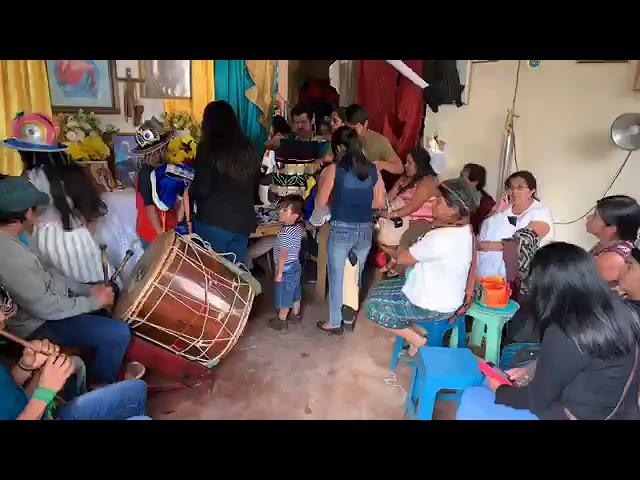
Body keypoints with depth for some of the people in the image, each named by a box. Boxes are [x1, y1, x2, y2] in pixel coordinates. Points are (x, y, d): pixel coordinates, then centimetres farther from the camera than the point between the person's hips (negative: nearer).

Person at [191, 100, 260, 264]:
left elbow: (201, 189, -12)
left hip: (213, 222, -5)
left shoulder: (208, 148, -10)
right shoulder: (247, 148, 5)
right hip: (243, 222, 5)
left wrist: (190, 192, 8)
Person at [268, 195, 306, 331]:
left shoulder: (286, 232, -28)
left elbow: (283, 255, -26)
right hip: (296, 266, 8)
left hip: (286, 269, -8)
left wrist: (279, 273, -19)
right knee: (295, 292, 22)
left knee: (284, 294, 8)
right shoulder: (299, 227, -5)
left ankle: (281, 320, 24)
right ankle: (295, 315, 38)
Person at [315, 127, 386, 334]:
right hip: (365, 230, 4)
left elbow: (321, 203, -5)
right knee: (355, 276, 20)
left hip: (341, 230, -4)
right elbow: (380, 202, 6)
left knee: (336, 277, 11)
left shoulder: (334, 169, -8)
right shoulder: (373, 170, 2)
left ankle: (334, 322, 23)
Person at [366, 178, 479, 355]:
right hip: (444, 296, 9)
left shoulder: (440, 238, -33)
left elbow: (402, 258, -20)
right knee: (379, 291, 15)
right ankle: (418, 331, 15)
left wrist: (392, 250, -2)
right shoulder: (463, 229, -3)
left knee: (374, 307, 0)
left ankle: (418, 340, 7)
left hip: (434, 306, -9)